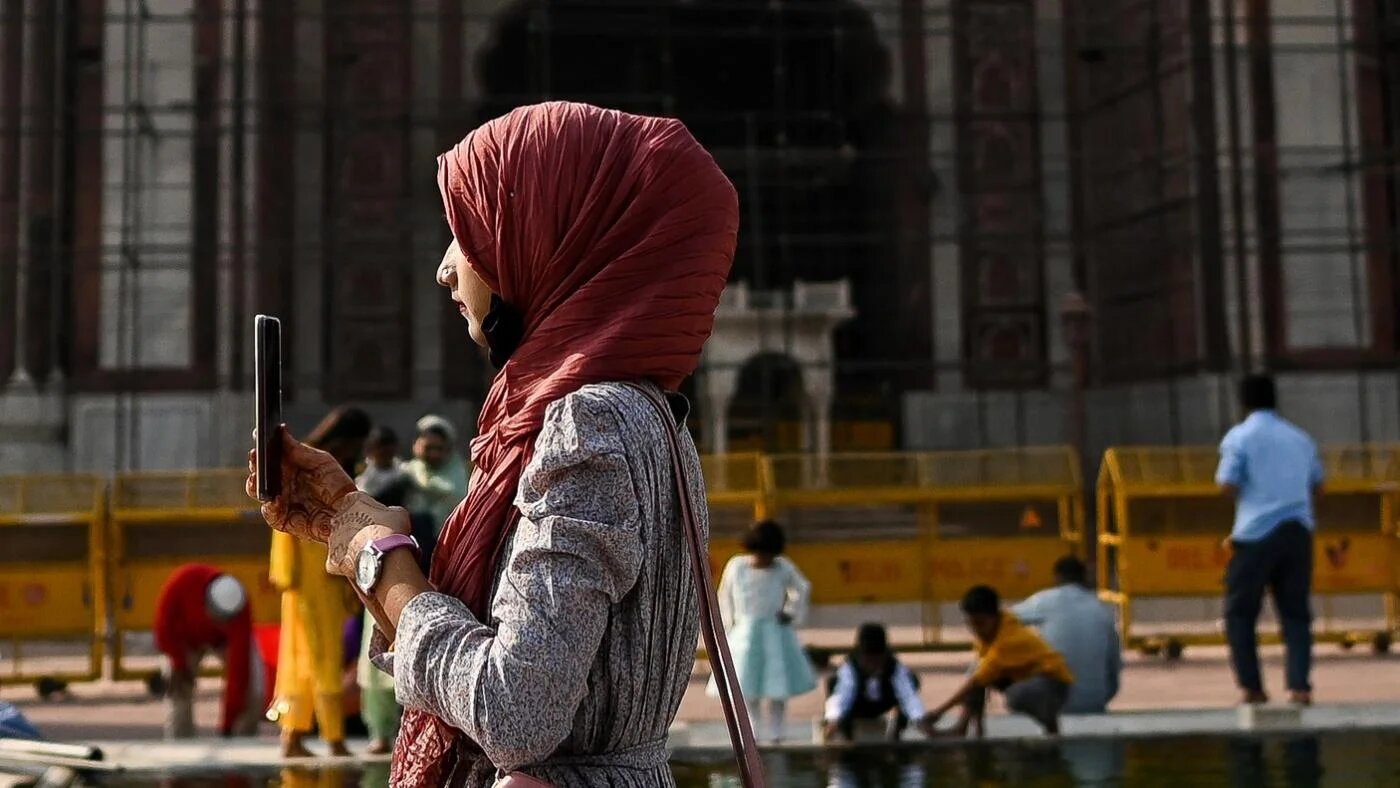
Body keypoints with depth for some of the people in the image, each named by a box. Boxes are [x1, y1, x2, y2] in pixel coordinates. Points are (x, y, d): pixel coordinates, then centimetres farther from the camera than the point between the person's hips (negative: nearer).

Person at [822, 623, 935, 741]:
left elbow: (908, 695, -45)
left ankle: (895, 731, 0)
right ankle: (846, 734, -1)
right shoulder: (849, 669, -37)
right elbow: (841, 695, -52)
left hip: (882, 704, 1)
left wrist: (922, 721, -62)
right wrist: (833, 720, -71)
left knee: (911, 680, -21)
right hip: (857, 707, -1)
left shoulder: (896, 668, -33)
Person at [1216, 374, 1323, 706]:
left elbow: (1227, 485, -8)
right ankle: (1299, 685, -3)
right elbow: (1317, 485, 19)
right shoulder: (1300, 438, 14)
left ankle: (1252, 687, 3)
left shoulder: (1240, 436, -2)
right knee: (1296, 611, 7)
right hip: (1298, 530, 4)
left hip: (1258, 532, -4)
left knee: (1240, 611, 6)